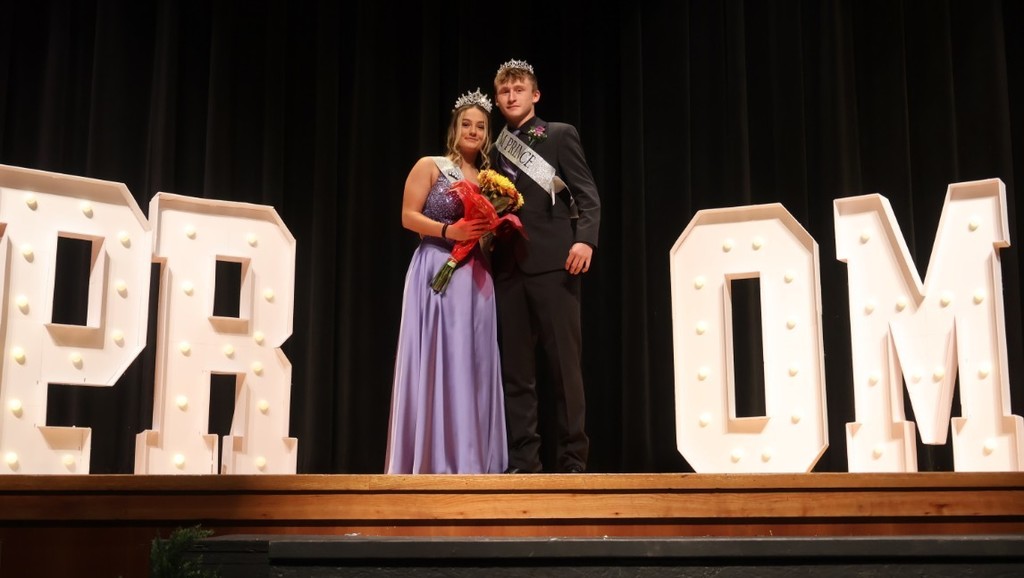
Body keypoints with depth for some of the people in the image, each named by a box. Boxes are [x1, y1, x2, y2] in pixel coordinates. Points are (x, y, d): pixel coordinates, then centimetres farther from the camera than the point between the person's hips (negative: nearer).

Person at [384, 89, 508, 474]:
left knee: (473, 363, 2)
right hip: (436, 273, -5)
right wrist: (449, 231, -17)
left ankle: (470, 458, 6)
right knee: (435, 361, -7)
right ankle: (432, 456, -2)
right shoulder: (429, 166, 4)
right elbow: (409, 216, -3)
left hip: (475, 278, 5)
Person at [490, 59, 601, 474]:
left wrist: (585, 239, -17)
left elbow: (587, 195, -1)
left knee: (565, 365, -4)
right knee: (516, 370, 3)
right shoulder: (495, 151, 21)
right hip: (509, 267, 5)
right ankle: (523, 461, 7)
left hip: (552, 263, -5)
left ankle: (573, 459, 0)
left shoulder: (560, 135, 8)